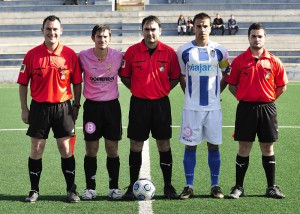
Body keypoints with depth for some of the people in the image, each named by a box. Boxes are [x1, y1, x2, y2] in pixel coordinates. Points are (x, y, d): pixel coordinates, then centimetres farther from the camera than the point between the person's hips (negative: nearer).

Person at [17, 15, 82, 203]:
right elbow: (23, 83, 3)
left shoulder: (70, 54, -1)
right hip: (39, 108, 0)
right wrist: (24, 109, 1)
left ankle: (71, 190, 14)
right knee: (36, 149, 5)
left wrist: (76, 106, 3)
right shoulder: (32, 55, -1)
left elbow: (77, 82, 6)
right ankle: (34, 190, 16)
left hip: (63, 107, 0)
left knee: (66, 149, 3)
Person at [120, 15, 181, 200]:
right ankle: (133, 186, 15)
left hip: (161, 103, 0)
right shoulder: (132, 51, -3)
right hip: (139, 103, 0)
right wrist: (137, 89, 0)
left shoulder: (169, 52, -2)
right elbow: (124, 76, 6)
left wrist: (163, 89, -2)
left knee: (164, 144, 5)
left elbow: (175, 77, 8)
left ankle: (168, 185, 15)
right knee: (136, 145, 5)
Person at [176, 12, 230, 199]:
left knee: (214, 145, 5)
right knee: (190, 145, 3)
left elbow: (225, 76, 12)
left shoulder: (220, 51, 1)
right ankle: (189, 186, 12)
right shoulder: (184, 50, 0)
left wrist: (216, 92, 4)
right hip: (191, 107, 0)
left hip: (213, 106, 1)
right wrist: (190, 93, 5)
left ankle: (215, 185, 16)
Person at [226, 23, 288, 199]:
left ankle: (272, 187, 17)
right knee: (244, 148, 4)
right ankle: (239, 187, 13)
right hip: (245, 108, -1)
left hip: (267, 108, 1)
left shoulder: (274, 61, 1)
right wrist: (243, 98, -2)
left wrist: (269, 99, 3)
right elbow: (232, 85, 6)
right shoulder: (239, 61, 0)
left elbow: (282, 86, 9)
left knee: (268, 148, 8)